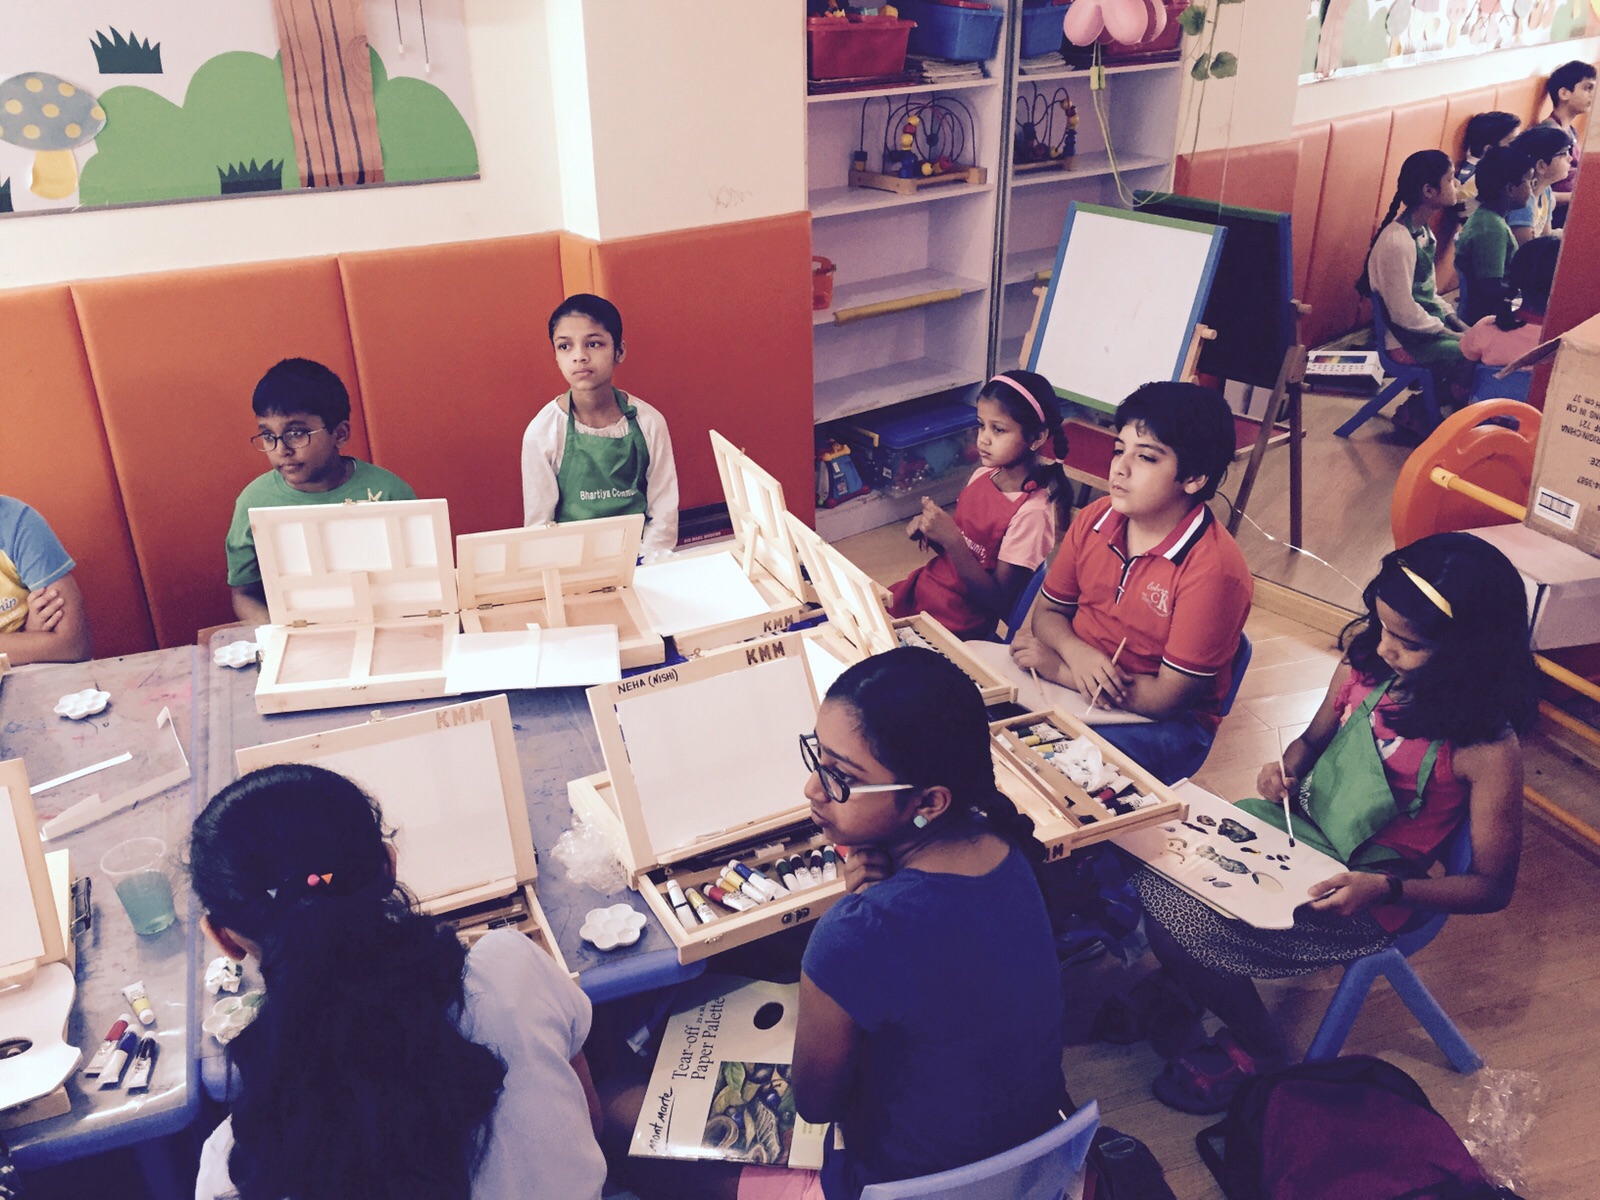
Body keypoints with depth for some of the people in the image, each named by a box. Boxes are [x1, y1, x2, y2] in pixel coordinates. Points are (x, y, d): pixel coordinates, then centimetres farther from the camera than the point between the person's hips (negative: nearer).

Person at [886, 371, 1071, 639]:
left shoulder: (1032, 513, -21)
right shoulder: (983, 475, 0)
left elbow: (996, 600, -18)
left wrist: (950, 538, -26)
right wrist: (928, 531, -8)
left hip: (958, 624, -7)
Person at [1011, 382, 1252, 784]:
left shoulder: (1214, 569, -21)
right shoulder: (1094, 520, -2)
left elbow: (1167, 697, -19)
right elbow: (1048, 611, 9)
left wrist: (1060, 669, -16)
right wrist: (1076, 653, -15)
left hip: (1163, 724, -6)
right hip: (1072, 681, 6)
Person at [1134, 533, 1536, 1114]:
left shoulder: (1486, 749, -21)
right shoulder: (1366, 658, -5)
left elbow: (1493, 886, -11)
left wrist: (1383, 887, -25)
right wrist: (1286, 769, -9)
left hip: (1362, 895, -6)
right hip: (1295, 825, 6)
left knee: (1187, 925, -20)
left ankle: (1255, 1048, 10)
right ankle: (1179, 979, 15)